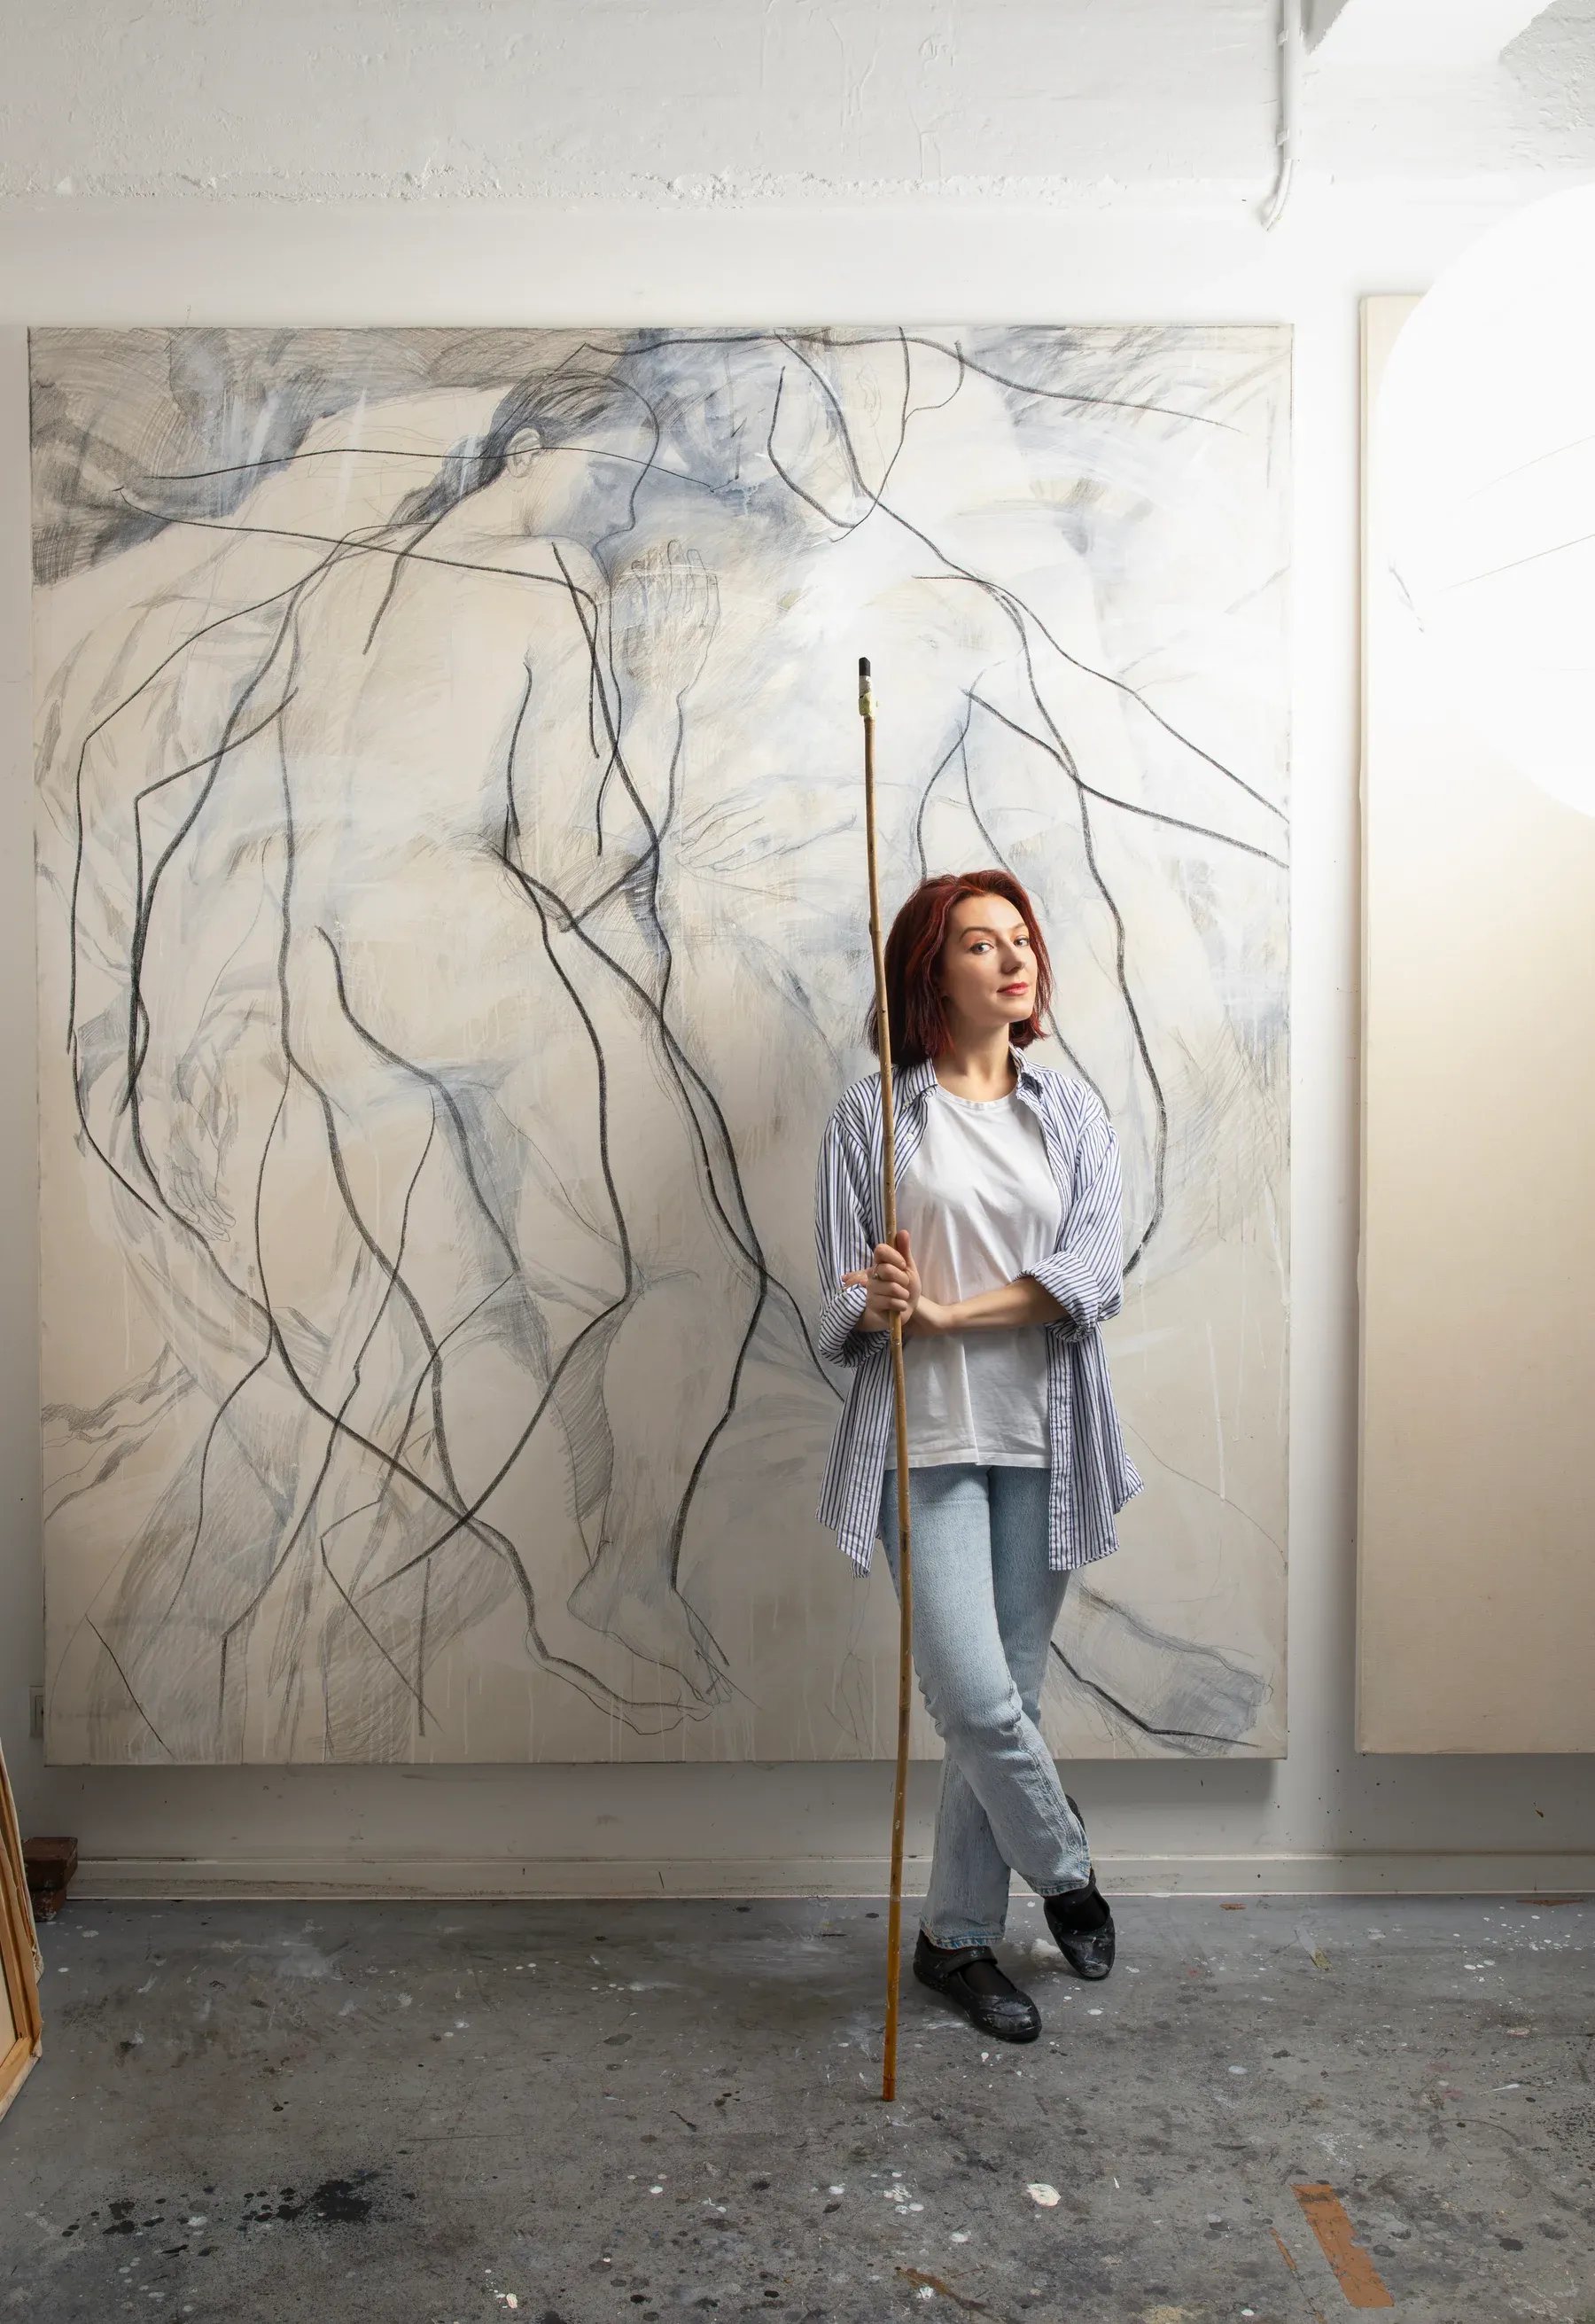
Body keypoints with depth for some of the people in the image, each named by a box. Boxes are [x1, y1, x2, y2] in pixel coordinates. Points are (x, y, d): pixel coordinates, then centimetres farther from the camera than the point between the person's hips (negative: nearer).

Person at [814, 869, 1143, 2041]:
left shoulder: (1073, 1110, 8)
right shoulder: (875, 1115, 1)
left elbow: (1095, 1273, -6)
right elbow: (842, 1304, -1)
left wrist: (951, 1311, -18)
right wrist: (878, 1305, -25)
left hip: (1041, 1438, 3)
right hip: (929, 1436, -2)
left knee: (1009, 1696, 9)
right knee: (977, 1699, -9)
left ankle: (959, 1936, 28)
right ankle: (1068, 1870, 22)